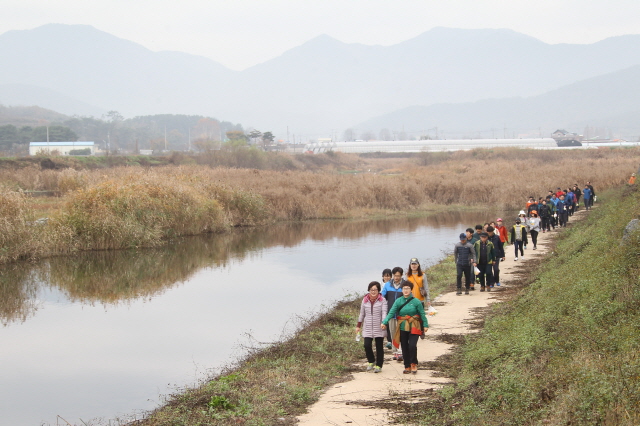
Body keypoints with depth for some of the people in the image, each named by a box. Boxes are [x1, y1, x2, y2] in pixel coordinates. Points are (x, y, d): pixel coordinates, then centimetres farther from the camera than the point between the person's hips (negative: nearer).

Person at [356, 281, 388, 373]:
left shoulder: (382, 300, -2)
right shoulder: (365, 300, 8)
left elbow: (384, 313, -11)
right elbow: (362, 314, 15)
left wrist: (383, 323, -28)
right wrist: (358, 326, 16)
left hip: (379, 328, -2)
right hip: (367, 328, 2)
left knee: (379, 347, 4)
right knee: (367, 345, -6)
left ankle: (379, 365, 17)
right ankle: (371, 361, 19)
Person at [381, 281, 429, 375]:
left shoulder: (416, 301, -4)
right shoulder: (398, 301, 2)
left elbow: (422, 314, 2)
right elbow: (391, 312, -5)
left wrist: (425, 325, -1)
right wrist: (384, 322, -17)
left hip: (413, 328, -3)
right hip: (402, 328, 3)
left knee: (412, 345, -15)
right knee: (404, 347, 7)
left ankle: (413, 364, 7)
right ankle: (407, 366, 19)